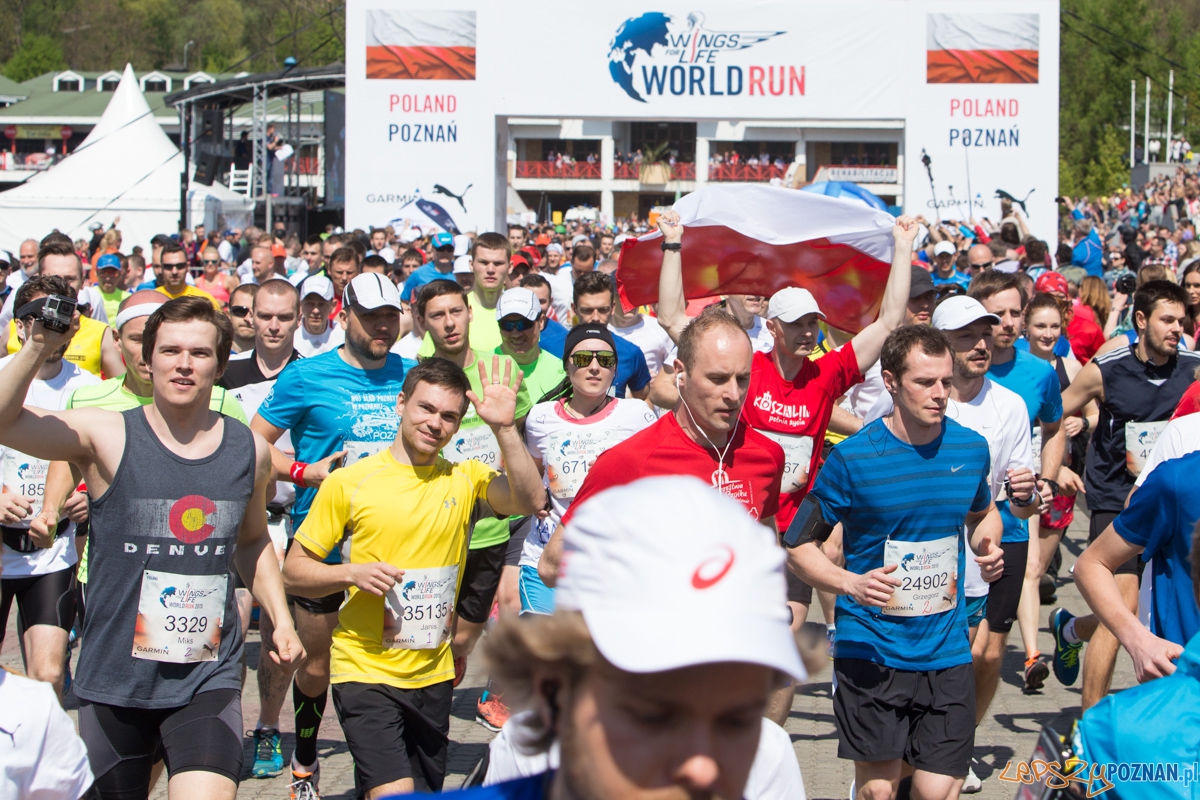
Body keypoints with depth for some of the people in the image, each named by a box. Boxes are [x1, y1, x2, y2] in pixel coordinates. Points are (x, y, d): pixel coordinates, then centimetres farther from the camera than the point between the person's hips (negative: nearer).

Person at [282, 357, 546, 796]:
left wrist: (504, 428, -21)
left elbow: (530, 500, -14)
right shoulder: (349, 482, -3)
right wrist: (352, 573, -17)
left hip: (433, 674, 4)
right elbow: (294, 569, 0)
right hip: (366, 672, -4)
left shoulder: (464, 479, 4)